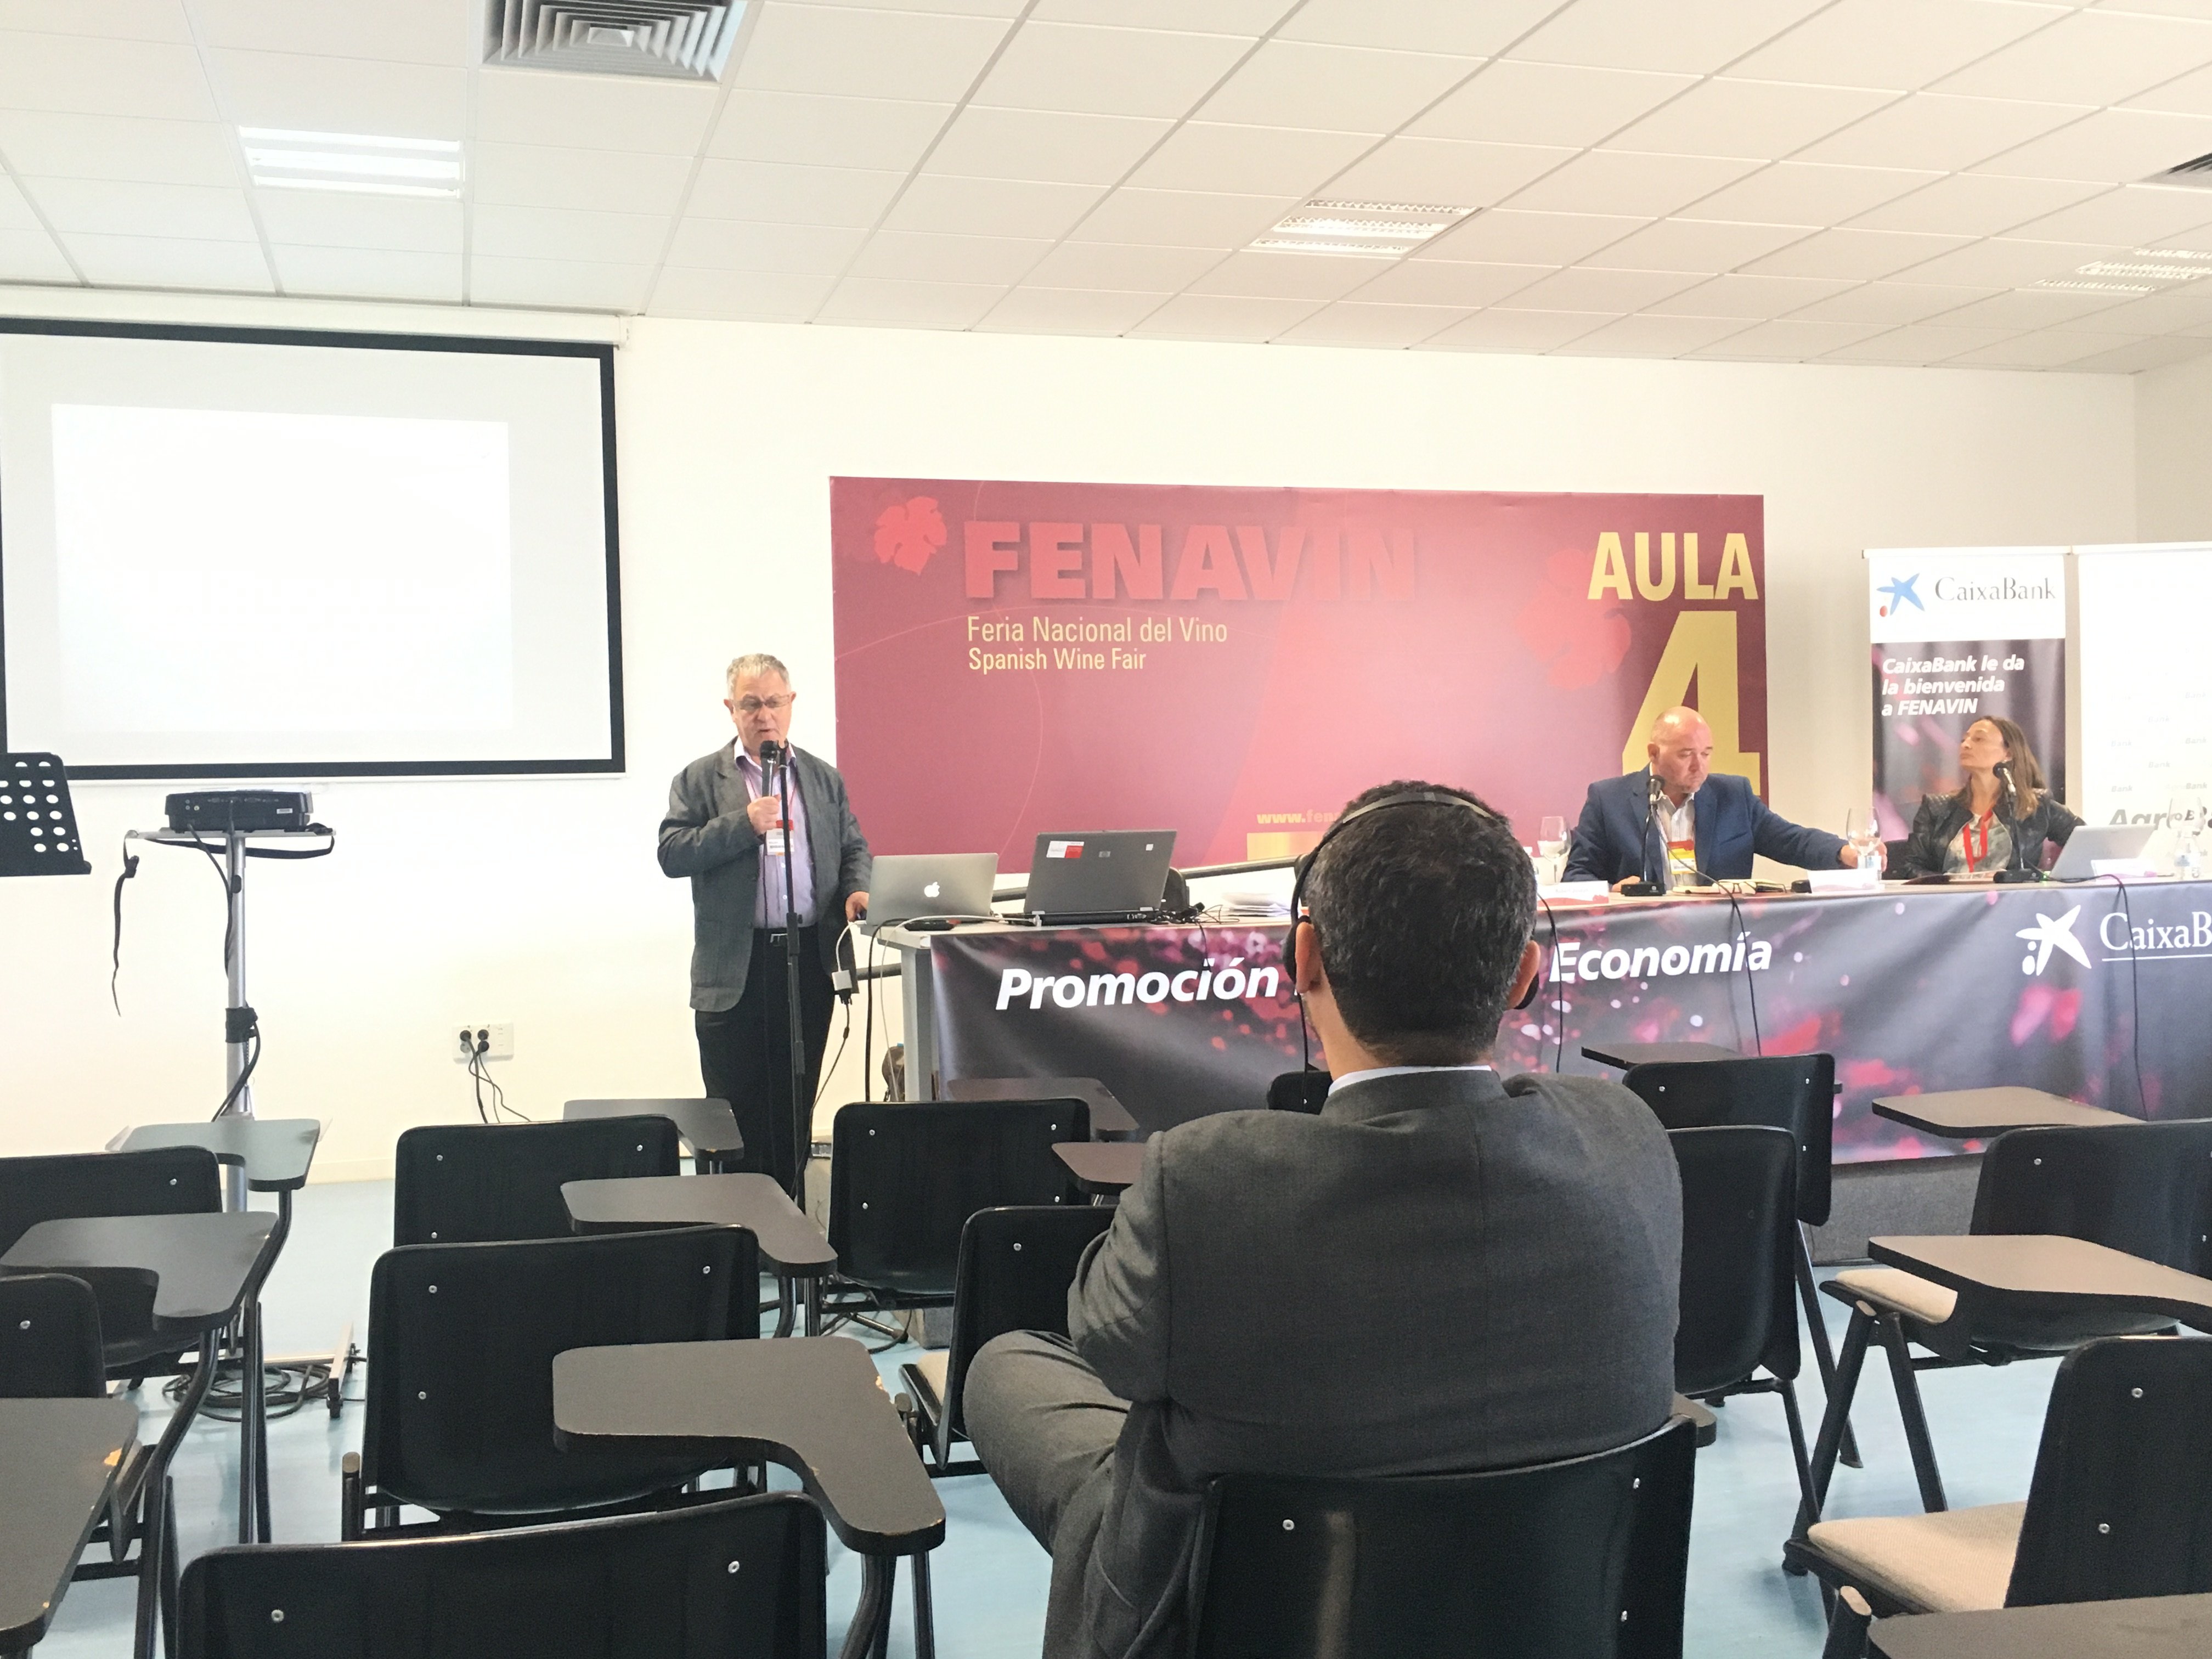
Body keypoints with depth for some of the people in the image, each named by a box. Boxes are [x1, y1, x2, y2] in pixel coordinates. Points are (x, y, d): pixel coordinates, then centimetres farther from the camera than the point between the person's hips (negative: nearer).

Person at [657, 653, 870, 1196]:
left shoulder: (825, 779, 13)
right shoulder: (699, 780, 4)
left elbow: (854, 848, 16)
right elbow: (672, 855, -5)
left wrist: (858, 889, -6)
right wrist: (744, 824, -15)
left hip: (808, 962, 2)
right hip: (734, 969, -2)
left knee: (795, 1108, 9)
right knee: (734, 1110, 2)